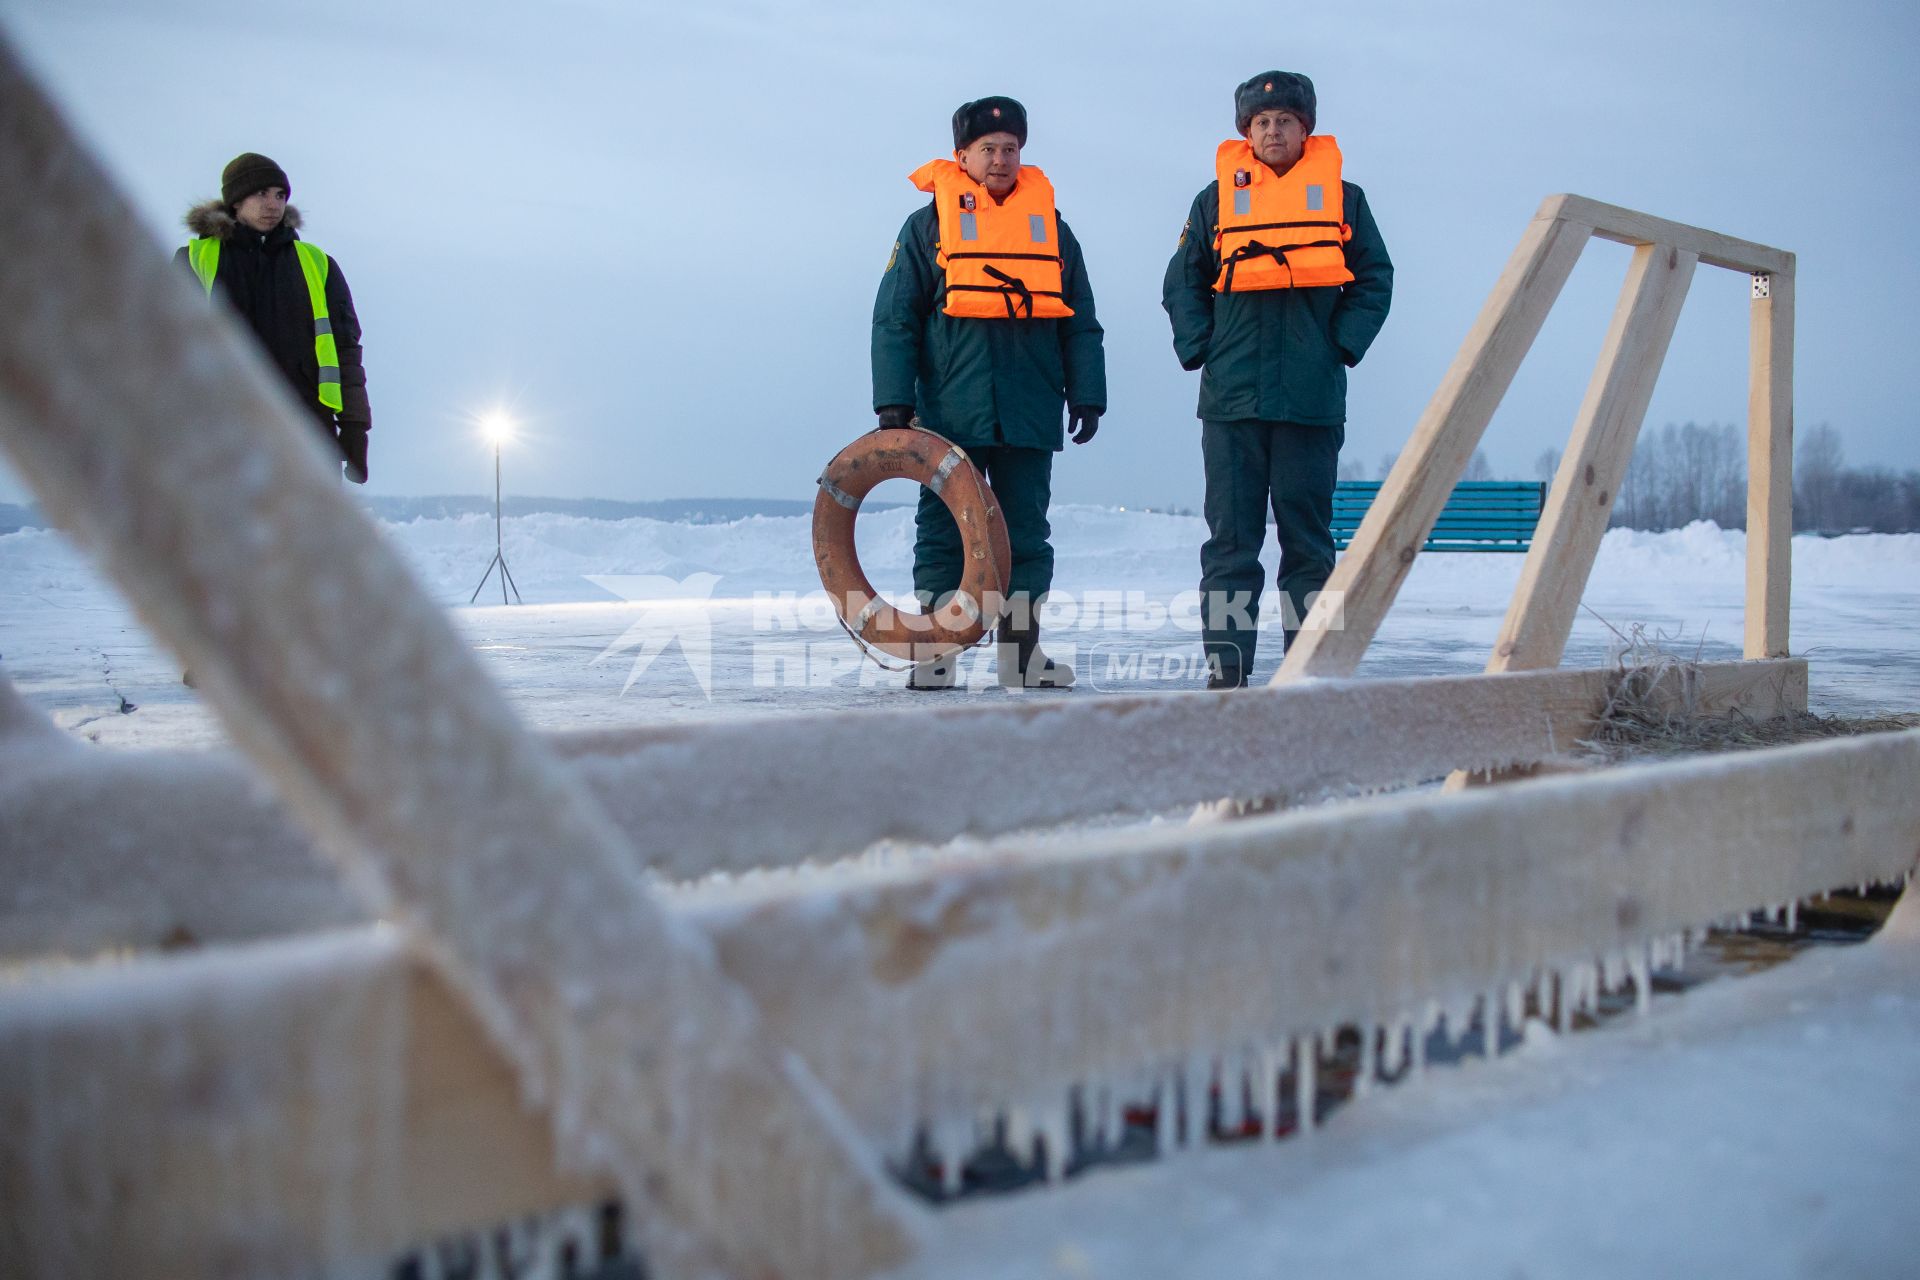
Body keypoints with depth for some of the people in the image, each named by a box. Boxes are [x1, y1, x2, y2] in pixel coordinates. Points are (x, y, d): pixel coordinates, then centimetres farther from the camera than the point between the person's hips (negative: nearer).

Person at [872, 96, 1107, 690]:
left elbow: (1081, 323, 16)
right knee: (942, 532, 2)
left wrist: (1086, 395, 8)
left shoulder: (1051, 227, 13)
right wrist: (894, 402, -5)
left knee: (1026, 533, 4)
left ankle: (1021, 654, 10)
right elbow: (895, 319, 3)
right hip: (949, 414, -2)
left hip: (1030, 417, 2)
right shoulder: (928, 225, 6)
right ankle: (935, 654, 8)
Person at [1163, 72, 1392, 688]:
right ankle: (1226, 665, 2)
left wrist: (1343, 343, -3)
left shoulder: (1343, 197, 10)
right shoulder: (1217, 198, 11)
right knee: (1231, 534, 0)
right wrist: (1200, 348, -1)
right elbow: (1182, 282, 12)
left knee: (1308, 533, 4)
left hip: (1313, 399, 0)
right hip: (1232, 399, 0)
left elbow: (1375, 278, 10)